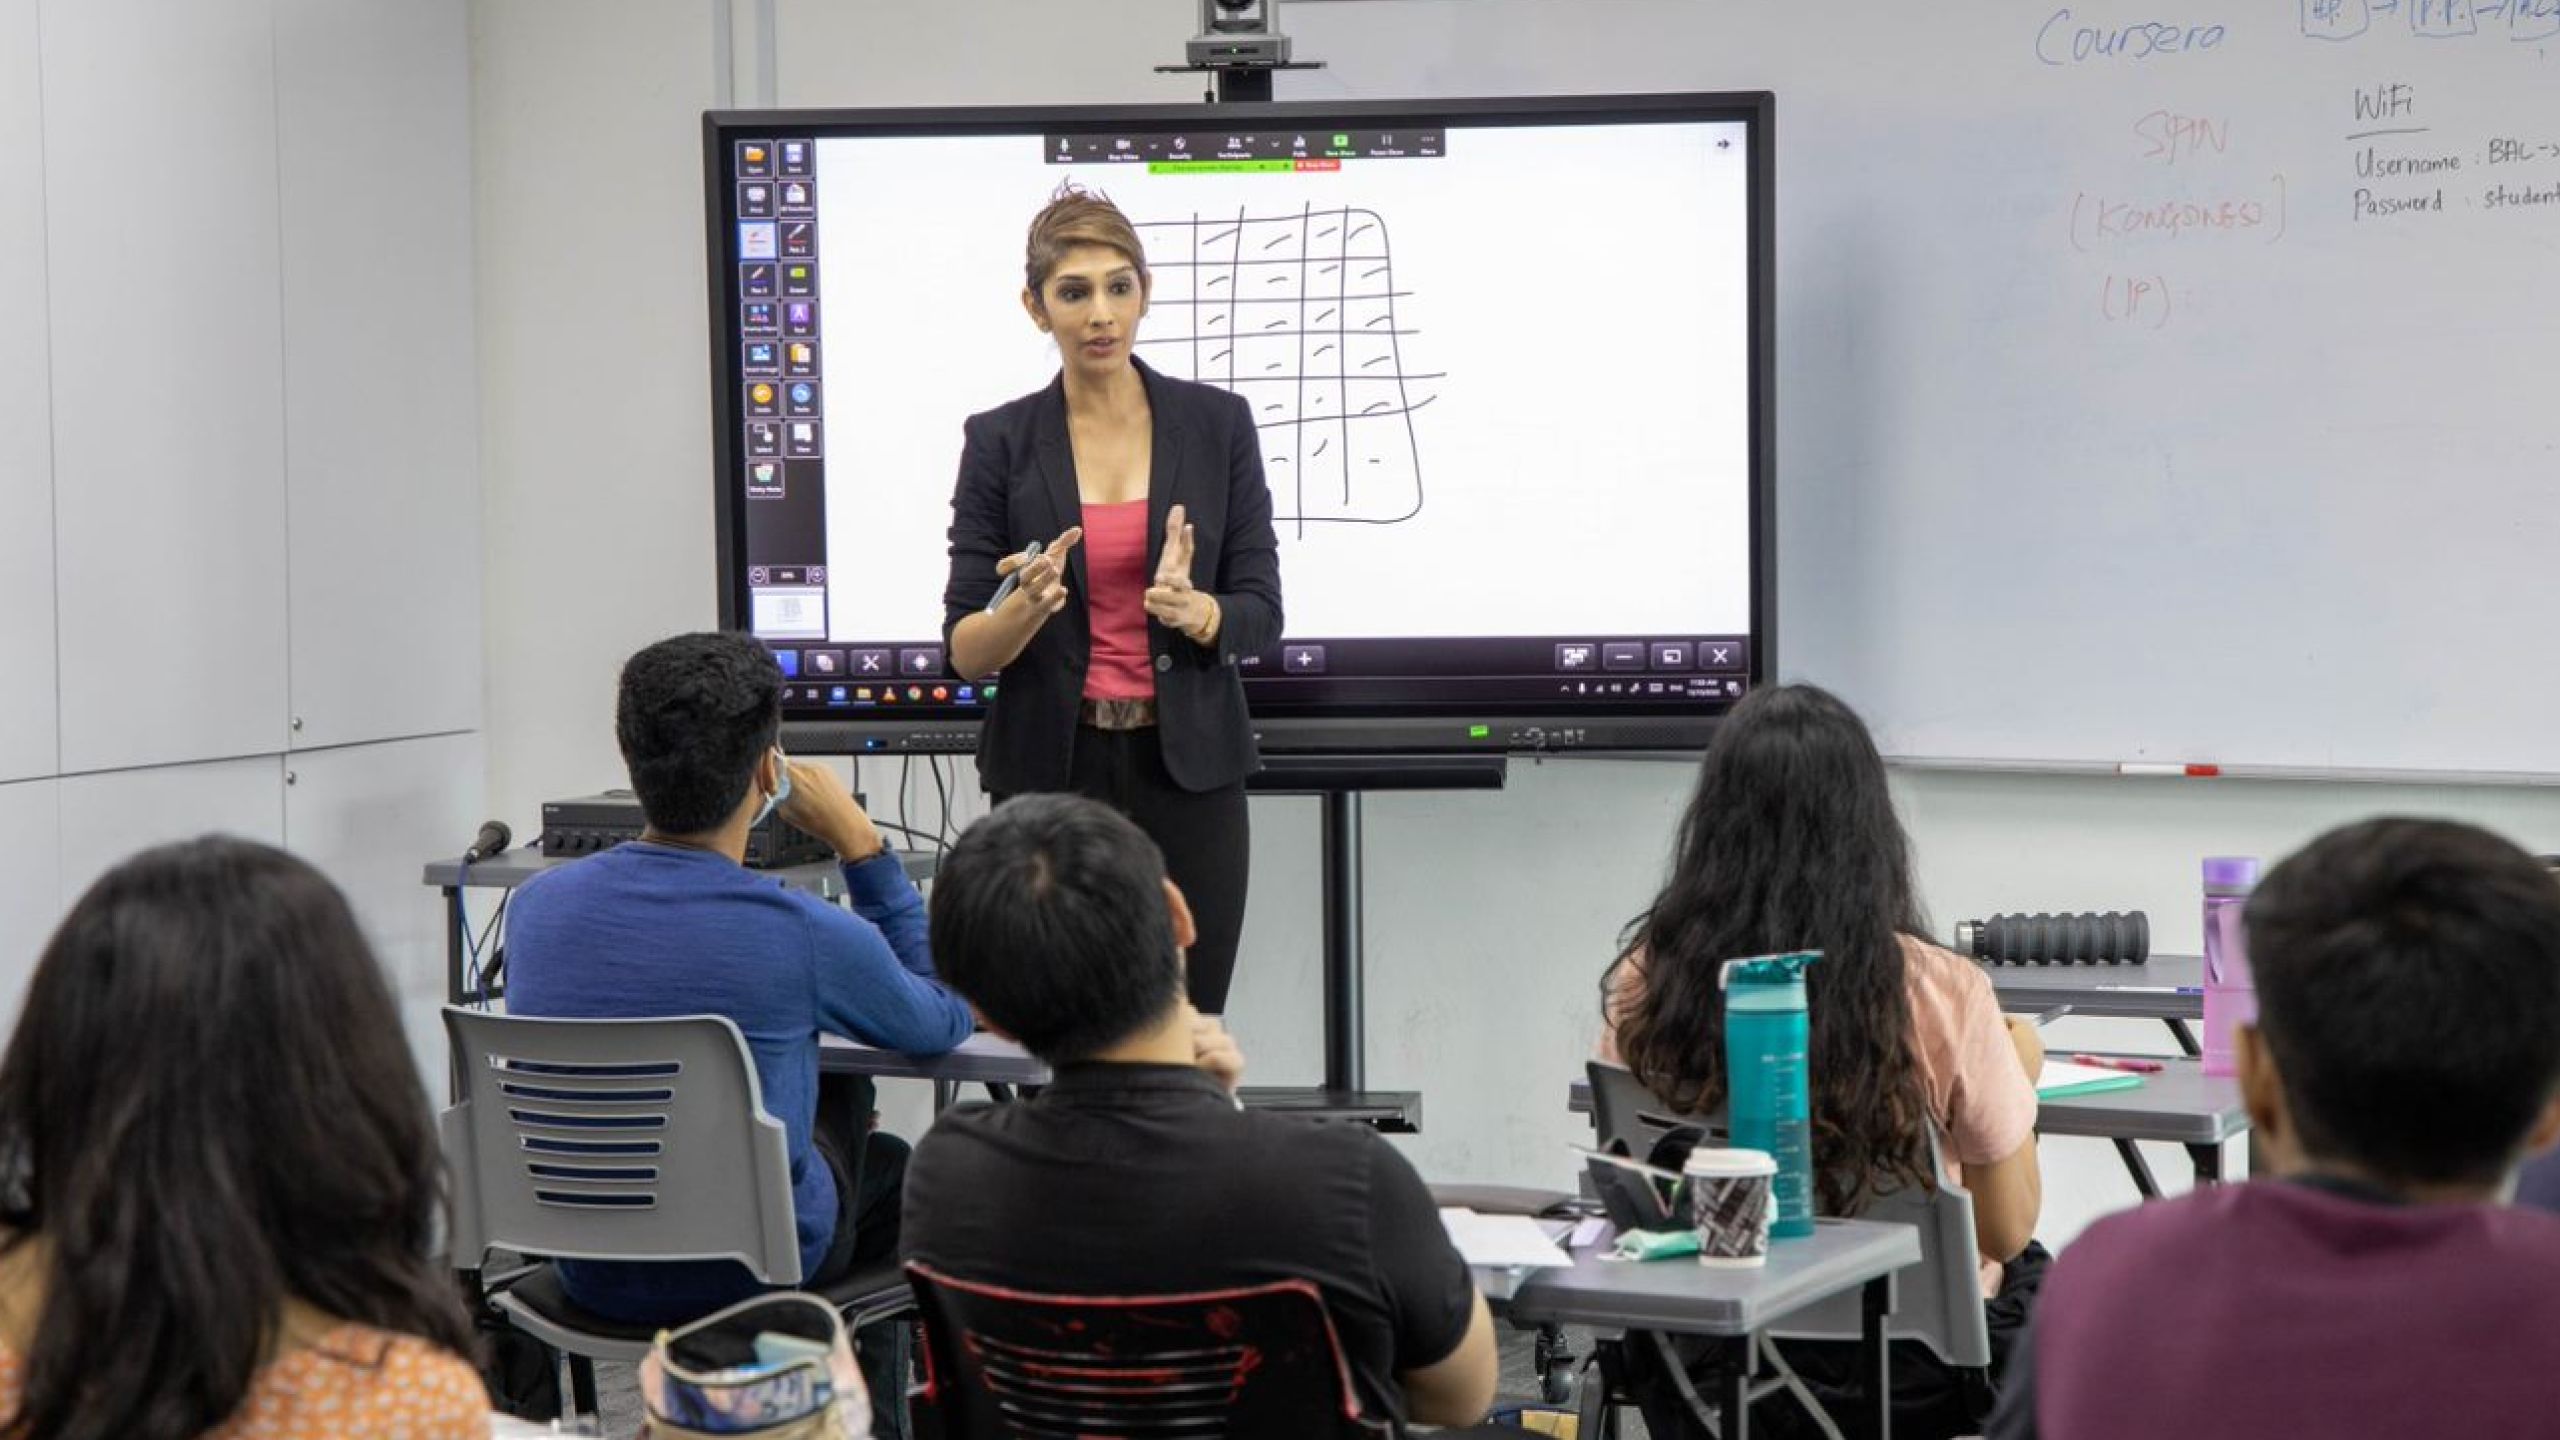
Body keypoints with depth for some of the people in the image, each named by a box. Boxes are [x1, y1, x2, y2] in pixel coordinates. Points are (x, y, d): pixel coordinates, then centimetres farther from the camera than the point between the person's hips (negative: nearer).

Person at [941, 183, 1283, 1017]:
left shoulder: (1217, 424, 1)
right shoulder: (1000, 442, 0)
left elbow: (1261, 614, 0)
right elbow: (966, 651, -2)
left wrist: (1191, 609, -22)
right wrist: (1027, 606, -23)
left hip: (1188, 774, 0)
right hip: (1050, 775, 0)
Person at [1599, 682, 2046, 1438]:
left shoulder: (1643, 984, -15)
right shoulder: (1939, 993, -23)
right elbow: (2007, 1233, -11)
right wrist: (2018, 1078, 7)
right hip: (1905, 1370, -3)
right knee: (2032, 1273, 32)